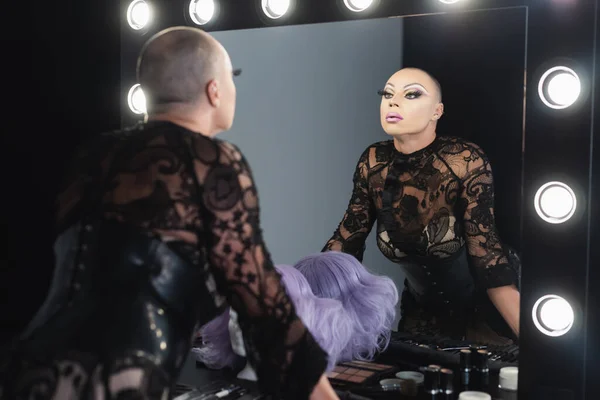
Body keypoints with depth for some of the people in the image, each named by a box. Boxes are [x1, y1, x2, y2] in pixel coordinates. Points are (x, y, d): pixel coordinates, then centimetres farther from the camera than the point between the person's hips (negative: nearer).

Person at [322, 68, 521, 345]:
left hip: (492, 306, -3)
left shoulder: (466, 162, -27)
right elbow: (346, 239, -9)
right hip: (425, 306, 4)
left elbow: (487, 254, -27)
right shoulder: (374, 163, -13)